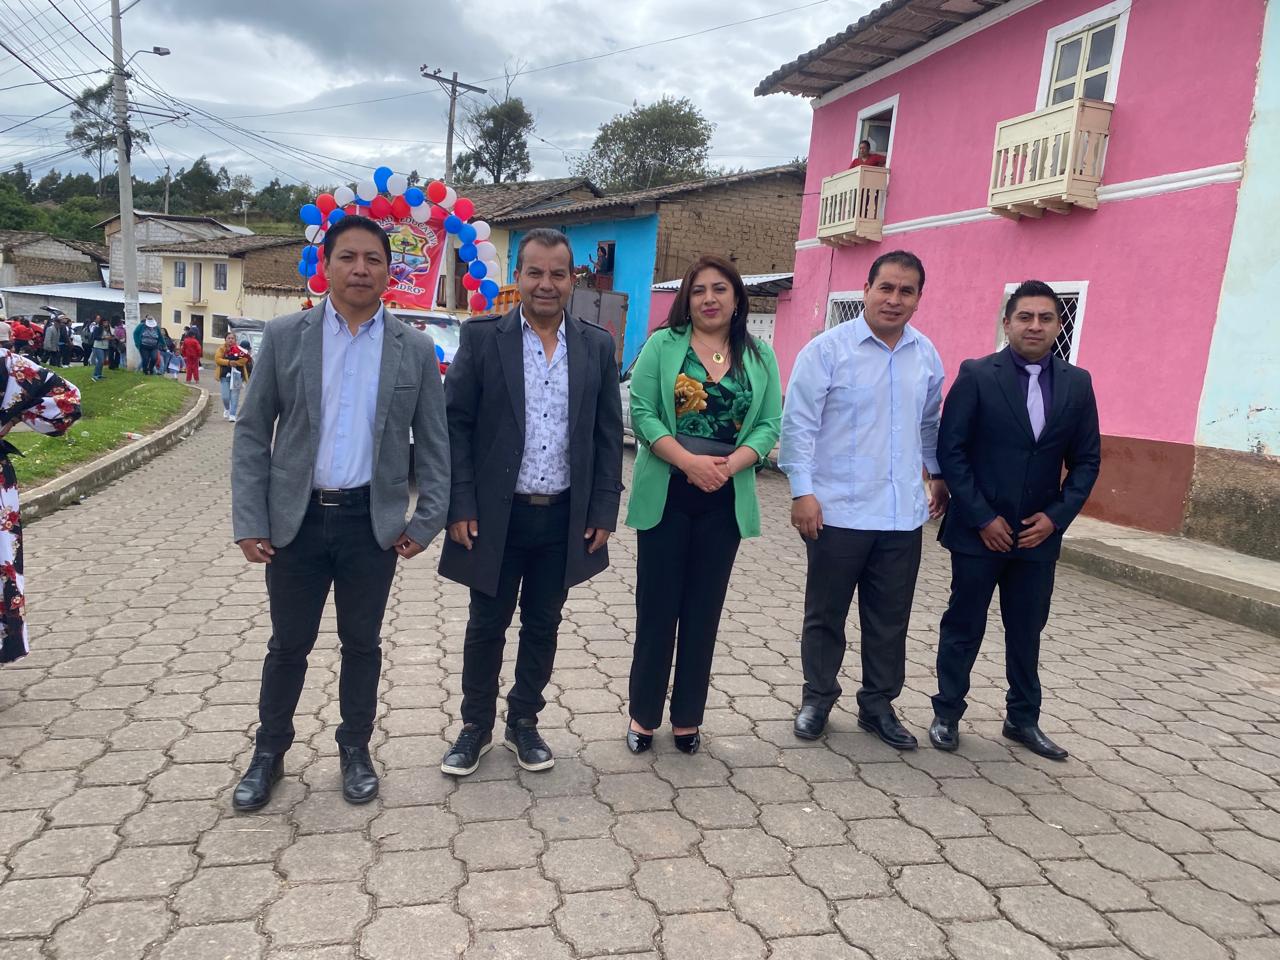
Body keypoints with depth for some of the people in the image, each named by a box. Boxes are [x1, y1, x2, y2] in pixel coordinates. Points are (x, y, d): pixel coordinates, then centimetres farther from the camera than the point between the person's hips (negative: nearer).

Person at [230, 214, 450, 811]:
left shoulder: (415, 349, 1)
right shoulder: (284, 336, 0)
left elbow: (433, 443, 4)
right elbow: (252, 433, 1)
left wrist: (427, 522, -3)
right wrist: (249, 523, -5)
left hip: (373, 522, 0)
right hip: (295, 519, 0)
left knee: (361, 644, 13)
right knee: (288, 644, 13)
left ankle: (355, 750, 32)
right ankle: (269, 753, 34)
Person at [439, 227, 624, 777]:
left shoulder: (597, 346, 3)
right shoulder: (482, 337, -4)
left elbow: (608, 434, 5)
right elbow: (455, 425, -4)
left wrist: (604, 510, 0)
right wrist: (460, 505, -10)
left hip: (565, 518, 2)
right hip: (496, 515, -2)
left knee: (542, 626, 14)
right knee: (486, 625, 11)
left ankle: (523, 722, 33)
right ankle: (476, 725, 30)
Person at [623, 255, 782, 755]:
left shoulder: (759, 355, 7)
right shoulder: (663, 345, 0)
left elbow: (769, 423, 1)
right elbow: (642, 412, -7)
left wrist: (728, 465, -15)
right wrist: (689, 461, -19)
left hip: (725, 499, 2)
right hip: (666, 493, -2)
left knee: (704, 611, 10)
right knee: (657, 607, 4)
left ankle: (687, 717, 23)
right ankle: (643, 714, 19)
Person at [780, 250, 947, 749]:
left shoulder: (927, 356, 7)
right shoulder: (828, 348, -8)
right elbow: (799, 423, -10)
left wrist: (937, 474, 24)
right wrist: (802, 490, -15)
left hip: (903, 515, 4)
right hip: (838, 511, -4)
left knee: (890, 619, 12)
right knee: (825, 613, 10)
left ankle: (878, 705, 29)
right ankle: (817, 699, 28)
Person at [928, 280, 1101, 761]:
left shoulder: (1077, 384, 5)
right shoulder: (976, 375, -7)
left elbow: (1086, 459, 7)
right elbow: (950, 450, -9)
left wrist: (1056, 516, -5)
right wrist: (983, 517, -12)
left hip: (1039, 534, 3)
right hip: (979, 531, -3)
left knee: (1027, 631, 14)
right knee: (963, 627, 8)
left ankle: (1023, 719, 29)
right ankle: (947, 714, 22)